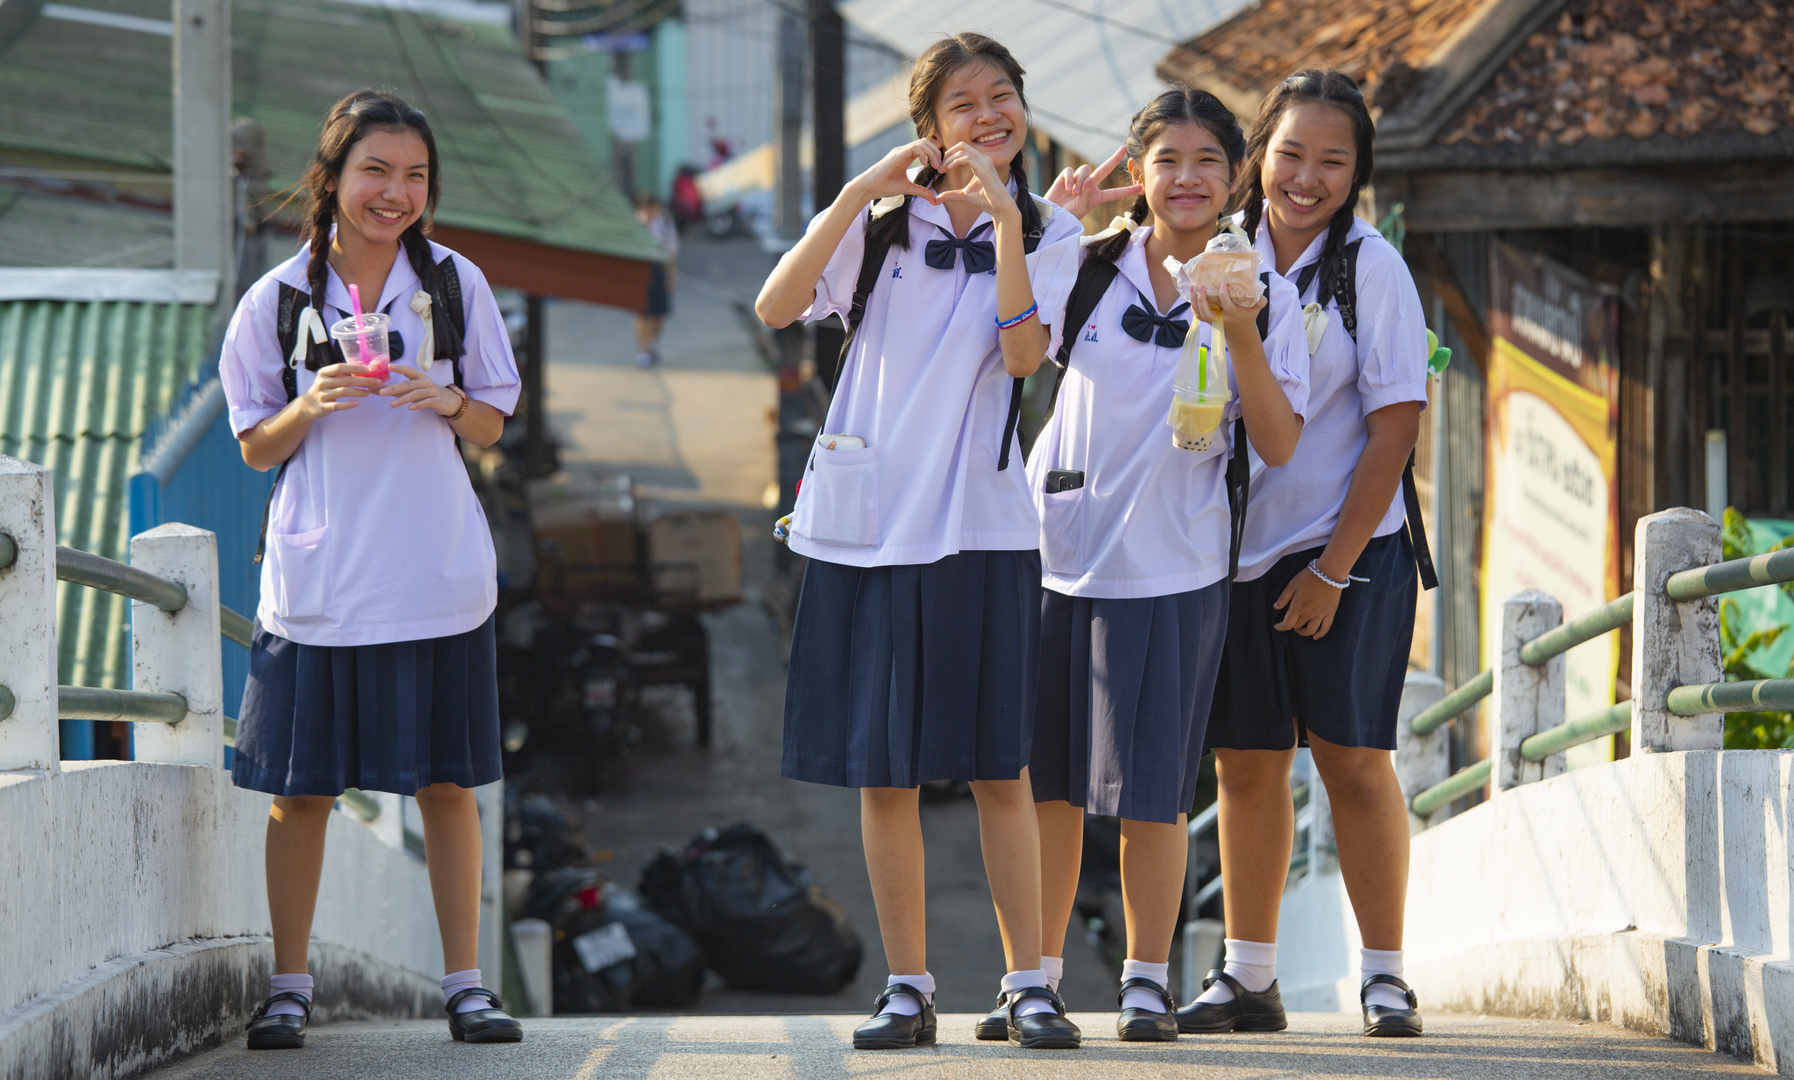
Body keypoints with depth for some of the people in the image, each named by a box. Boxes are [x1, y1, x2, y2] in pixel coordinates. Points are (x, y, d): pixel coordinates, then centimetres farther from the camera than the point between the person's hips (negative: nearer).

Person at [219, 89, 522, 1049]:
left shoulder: (455, 284, 4)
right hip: (317, 576, 0)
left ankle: (464, 981, 11)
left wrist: (448, 402, -13)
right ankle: (289, 986, 11)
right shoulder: (279, 298, 1)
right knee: (301, 786, 2)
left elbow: (492, 423, 8)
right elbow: (256, 448, 6)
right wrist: (308, 408, -14)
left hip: (436, 577, 1)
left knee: (446, 781, 3)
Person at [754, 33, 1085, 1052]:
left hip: (979, 519, -1)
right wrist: (858, 193, -15)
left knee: (999, 765, -2)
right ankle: (908, 987, 10)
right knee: (884, 769, 3)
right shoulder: (882, 221, 7)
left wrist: (1005, 223, -18)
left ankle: (1030, 982, 3)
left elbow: (1023, 354, -10)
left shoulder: (1049, 232, 8)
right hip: (867, 514, 1)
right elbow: (776, 307, -9)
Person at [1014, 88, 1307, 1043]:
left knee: (1150, 790, 0)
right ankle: (1035, 977, 15)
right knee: (1046, 780, 6)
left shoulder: (1262, 293, 0)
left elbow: (1278, 447, -3)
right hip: (1057, 545, 2)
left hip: (1173, 562, -2)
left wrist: (1242, 337, -18)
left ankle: (1146, 981, 10)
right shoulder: (1088, 267, 2)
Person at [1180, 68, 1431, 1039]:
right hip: (1237, 544, 4)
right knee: (1246, 760, 6)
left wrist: (1335, 567, -11)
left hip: (1346, 546, -3)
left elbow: (1395, 423, -9)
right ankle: (1248, 977, 14)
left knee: (1352, 756, -4)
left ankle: (1384, 976, 4)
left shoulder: (1371, 268, -7)